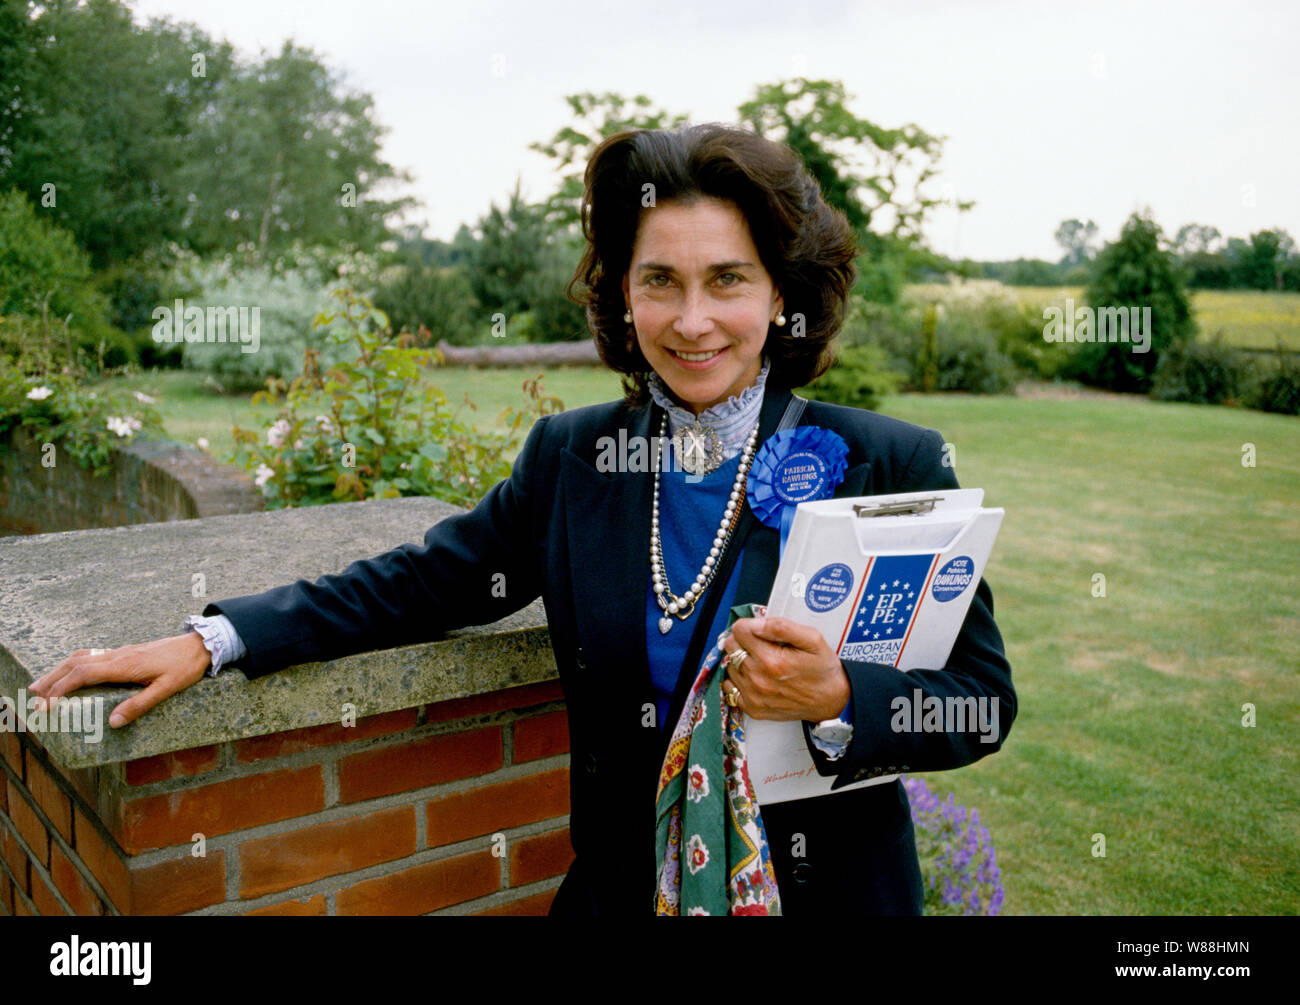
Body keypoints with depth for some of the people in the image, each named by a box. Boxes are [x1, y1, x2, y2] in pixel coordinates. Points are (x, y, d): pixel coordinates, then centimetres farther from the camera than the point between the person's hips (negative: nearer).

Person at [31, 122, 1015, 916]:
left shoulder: (893, 467, -10)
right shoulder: (571, 456, -1)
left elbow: (982, 693, -7)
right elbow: (423, 581, 6)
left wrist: (836, 697, -26)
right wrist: (217, 640, -1)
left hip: (826, 886, -2)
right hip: (621, 884, 3)